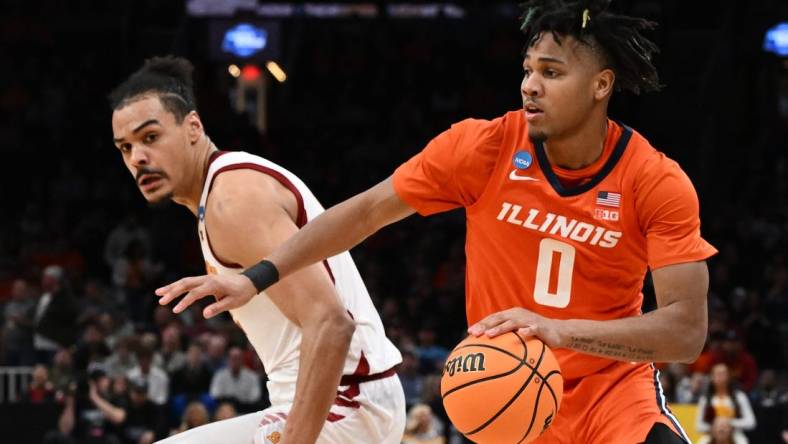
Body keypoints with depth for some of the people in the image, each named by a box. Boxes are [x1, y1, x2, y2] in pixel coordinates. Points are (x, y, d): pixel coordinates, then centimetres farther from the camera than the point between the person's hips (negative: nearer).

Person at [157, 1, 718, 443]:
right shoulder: (484, 149, -11)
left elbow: (687, 330, -21)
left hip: (614, 384, -1)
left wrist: (560, 330, -34)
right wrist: (258, 278, -9)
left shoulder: (658, 183, -15)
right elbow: (367, 211, -2)